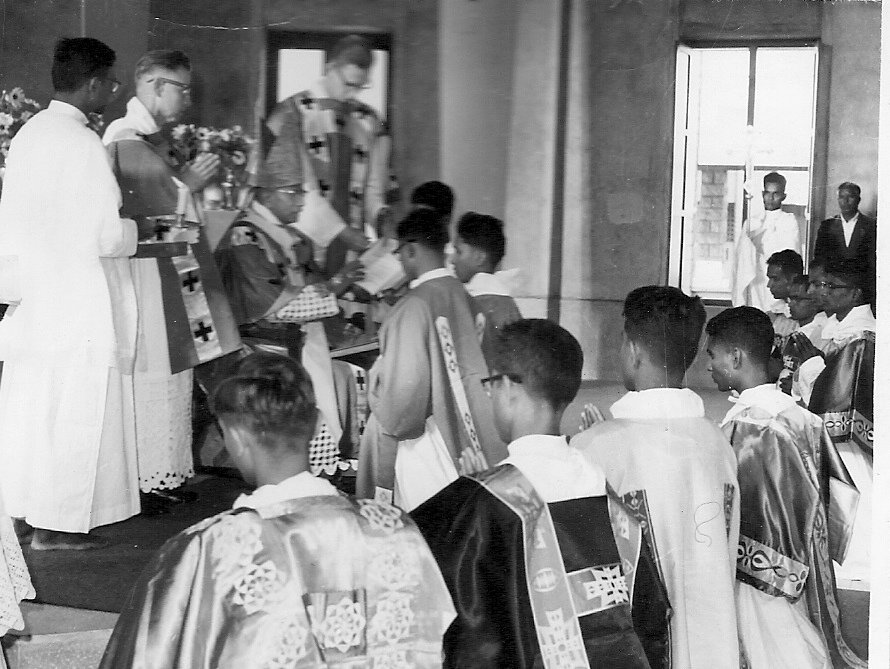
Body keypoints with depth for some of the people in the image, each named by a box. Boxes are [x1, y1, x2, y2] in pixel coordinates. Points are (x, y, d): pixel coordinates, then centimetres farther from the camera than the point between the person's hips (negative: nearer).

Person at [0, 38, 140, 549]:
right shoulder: (83, 144, -18)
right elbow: (108, 236, -21)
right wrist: (140, 228, -1)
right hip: (80, 305, -8)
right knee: (77, 413, 3)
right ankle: (59, 524, 9)